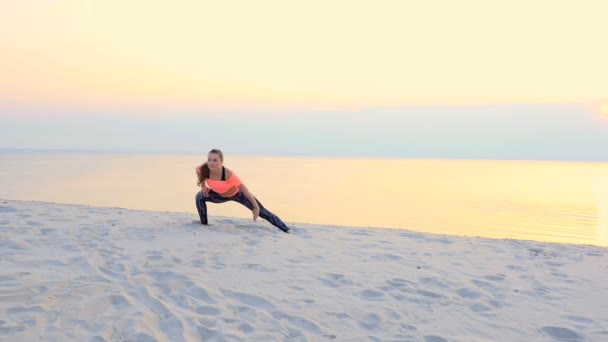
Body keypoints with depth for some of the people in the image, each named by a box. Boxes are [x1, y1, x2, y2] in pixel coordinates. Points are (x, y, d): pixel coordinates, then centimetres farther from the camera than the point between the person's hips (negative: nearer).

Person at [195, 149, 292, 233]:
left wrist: (256, 207, -27)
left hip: (237, 194, -5)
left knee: (261, 212, -7)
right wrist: (203, 186, -4)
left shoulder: (228, 174, -41)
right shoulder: (204, 170, -29)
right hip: (220, 195, 5)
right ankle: (204, 224, 3)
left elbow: (244, 189, -32)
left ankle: (286, 229, -3)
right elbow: (199, 172, -1)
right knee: (200, 197, -13)